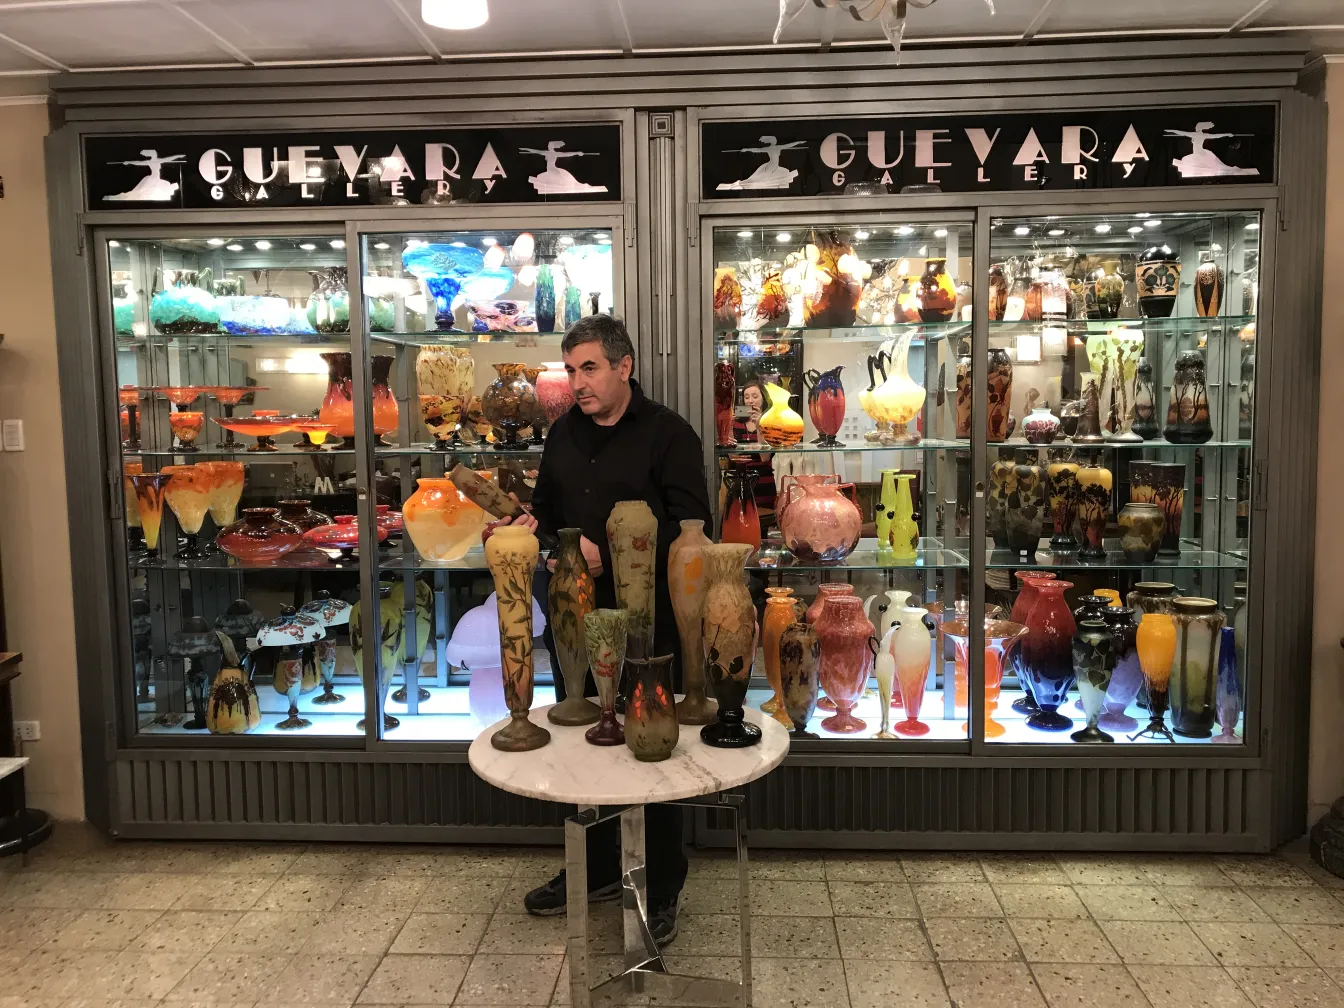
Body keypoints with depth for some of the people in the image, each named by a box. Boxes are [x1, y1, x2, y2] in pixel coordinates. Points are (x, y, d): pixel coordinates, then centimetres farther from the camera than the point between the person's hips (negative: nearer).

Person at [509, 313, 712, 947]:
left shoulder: (668, 434, -9)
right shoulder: (563, 434, 11)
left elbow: (687, 526, -17)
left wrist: (609, 554, -24)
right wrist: (531, 525, -1)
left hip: (646, 619, -6)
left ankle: (662, 891, 24)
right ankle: (595, 871, 36)